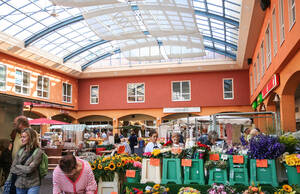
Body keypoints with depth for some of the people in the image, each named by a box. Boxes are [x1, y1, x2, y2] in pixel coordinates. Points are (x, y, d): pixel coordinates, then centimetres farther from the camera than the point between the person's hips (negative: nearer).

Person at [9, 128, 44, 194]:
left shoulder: (38, 152, -12)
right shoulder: (21, 150, 4)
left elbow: (30, 169, -16)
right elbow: (13, 168, 3)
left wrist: (17, 166, -3)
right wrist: (25, 169, -10)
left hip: (33, 185, -5)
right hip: (19, 184, 5)